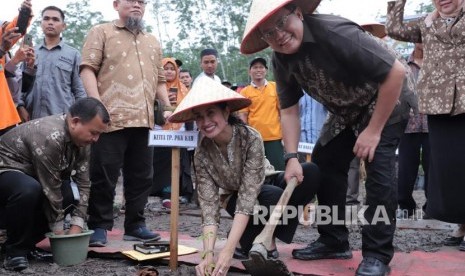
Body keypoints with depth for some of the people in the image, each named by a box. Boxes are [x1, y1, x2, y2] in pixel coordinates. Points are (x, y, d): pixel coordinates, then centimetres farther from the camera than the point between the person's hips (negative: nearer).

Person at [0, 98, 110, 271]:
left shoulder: (82, 139, -6)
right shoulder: (49, 137, -32)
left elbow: (83, 183, -7)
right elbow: (50, 189, -28)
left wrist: (77, 226, -14)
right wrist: (59, 232, -19)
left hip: (30, 174, 9)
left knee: (72, 195, -7)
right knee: (29, 190, -37)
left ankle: (27, 242, 4)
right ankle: (15, 250, -15)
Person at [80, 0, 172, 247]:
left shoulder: (152, 42, 24)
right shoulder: (101, 32, 6)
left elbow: (159, 80, 26)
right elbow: (88, 68, -5)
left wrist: (167, 108, 13)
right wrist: (97, 103, -17)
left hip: (144, 120, 6)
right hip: (112, 118, -5)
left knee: (141, 176, 8)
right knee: (104, 176, -1)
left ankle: (135, 225, 18)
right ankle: (99, 227, 9)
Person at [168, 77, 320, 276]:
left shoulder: (251, 138, -31)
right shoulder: (202, 154, -23)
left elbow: (248, 196, -36)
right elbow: (209, 206, -25)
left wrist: (228, 250, -43)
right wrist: (208, 254, -41)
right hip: (234, 196, -1)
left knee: (311, 173, -31)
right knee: (274, 196, -37)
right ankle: (246, 240, -8)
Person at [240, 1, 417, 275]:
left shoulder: (335, 33, -35)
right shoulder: (281, 61, -12)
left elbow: (396, 72, -34)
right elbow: (289, 109, -3)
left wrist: (373, 130, -29)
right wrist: (292, 157, -16)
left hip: (387, 101, -7)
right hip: (346, 110, 7)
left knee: (378, 167, -20)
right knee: (323, 163, 4)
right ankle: (333, 242, 16)